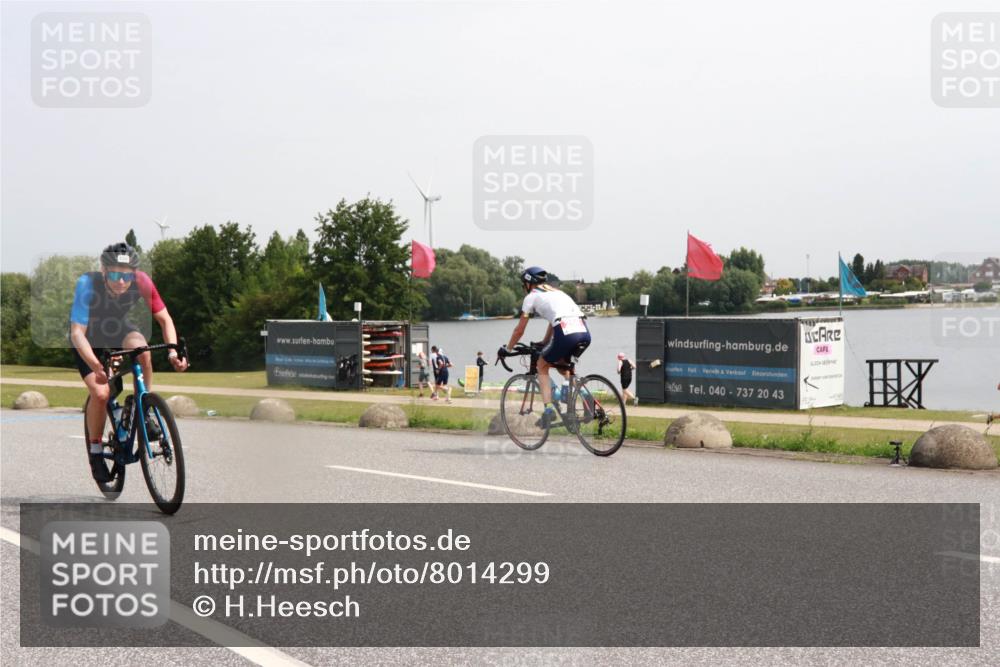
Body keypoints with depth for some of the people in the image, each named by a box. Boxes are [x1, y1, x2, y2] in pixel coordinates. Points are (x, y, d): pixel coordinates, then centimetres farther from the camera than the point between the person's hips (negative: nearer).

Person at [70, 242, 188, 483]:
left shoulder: (142, 282, -28)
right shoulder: (87, 284, -35)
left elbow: (164, 319, -18)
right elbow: (77, 332, -37)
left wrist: (173, 352, -34)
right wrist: (96, 366, -50)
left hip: (118, 331, 2)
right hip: (89, 339, -2)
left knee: (141, 348, -33)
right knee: (101, 393, -22)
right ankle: (95, 450, 2)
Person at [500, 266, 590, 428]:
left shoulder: (532, 296, 15)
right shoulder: (556, 292, 33)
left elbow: (519, 330, 17)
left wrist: (507, 349, 30)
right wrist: (544, 343, 54)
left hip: (566, 333, -6)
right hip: (585, 332, 6)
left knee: (542, 366, 16)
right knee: (561, 364, 31)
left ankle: (548, 409, 2)